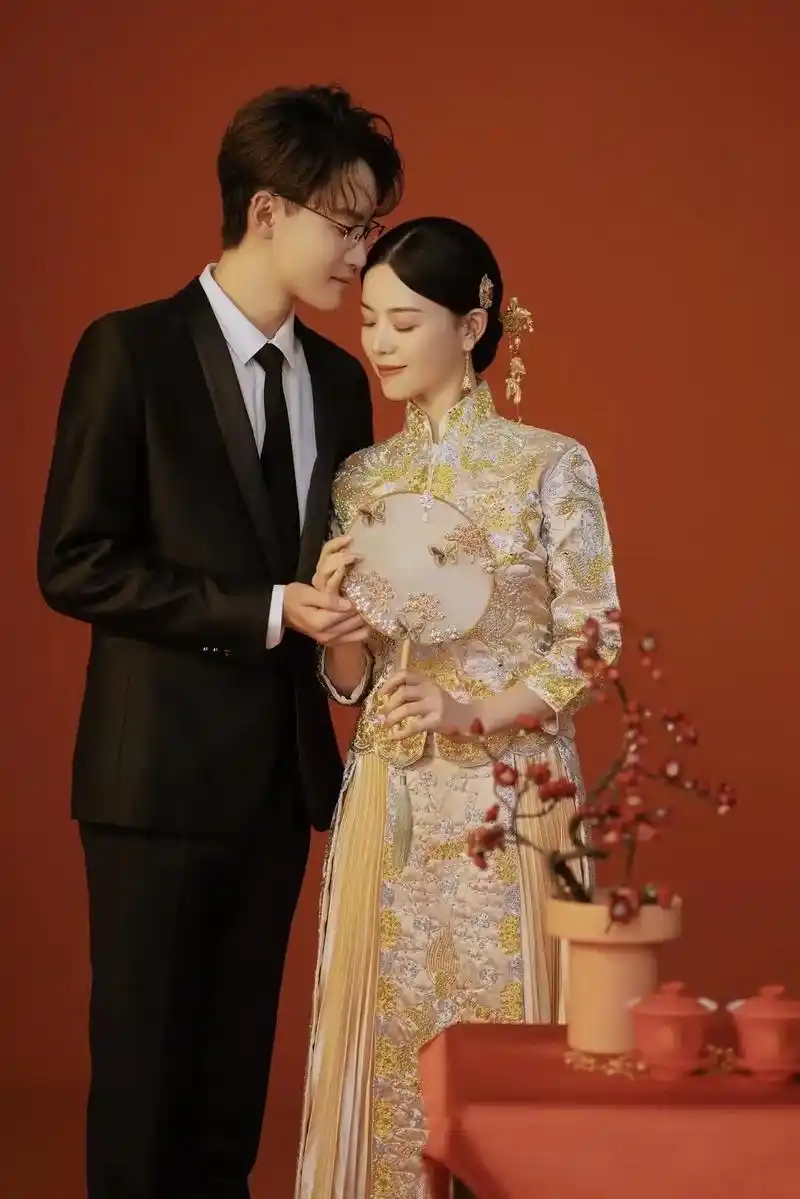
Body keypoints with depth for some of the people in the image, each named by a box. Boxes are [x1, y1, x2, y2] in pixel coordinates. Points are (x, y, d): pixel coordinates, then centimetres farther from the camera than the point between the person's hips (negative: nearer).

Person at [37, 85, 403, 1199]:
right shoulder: (132, 351, -9)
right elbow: (74, 564, -13)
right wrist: (263, 612, -18)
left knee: (238, 1061, 13)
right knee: (144, 1058, 3)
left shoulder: (340, 379, 10)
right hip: (162, 769, -6)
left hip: (285, 765, 6)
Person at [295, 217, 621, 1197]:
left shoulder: (551, 465, -3)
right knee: (384, 1034, 5)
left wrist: (472, 712, -16)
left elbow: (592, 640, -5)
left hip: (508, 794, -3)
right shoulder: (360, 479, 9)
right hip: (389, 799, 4)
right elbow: (349, 681, 9)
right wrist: (337, 609, -11)